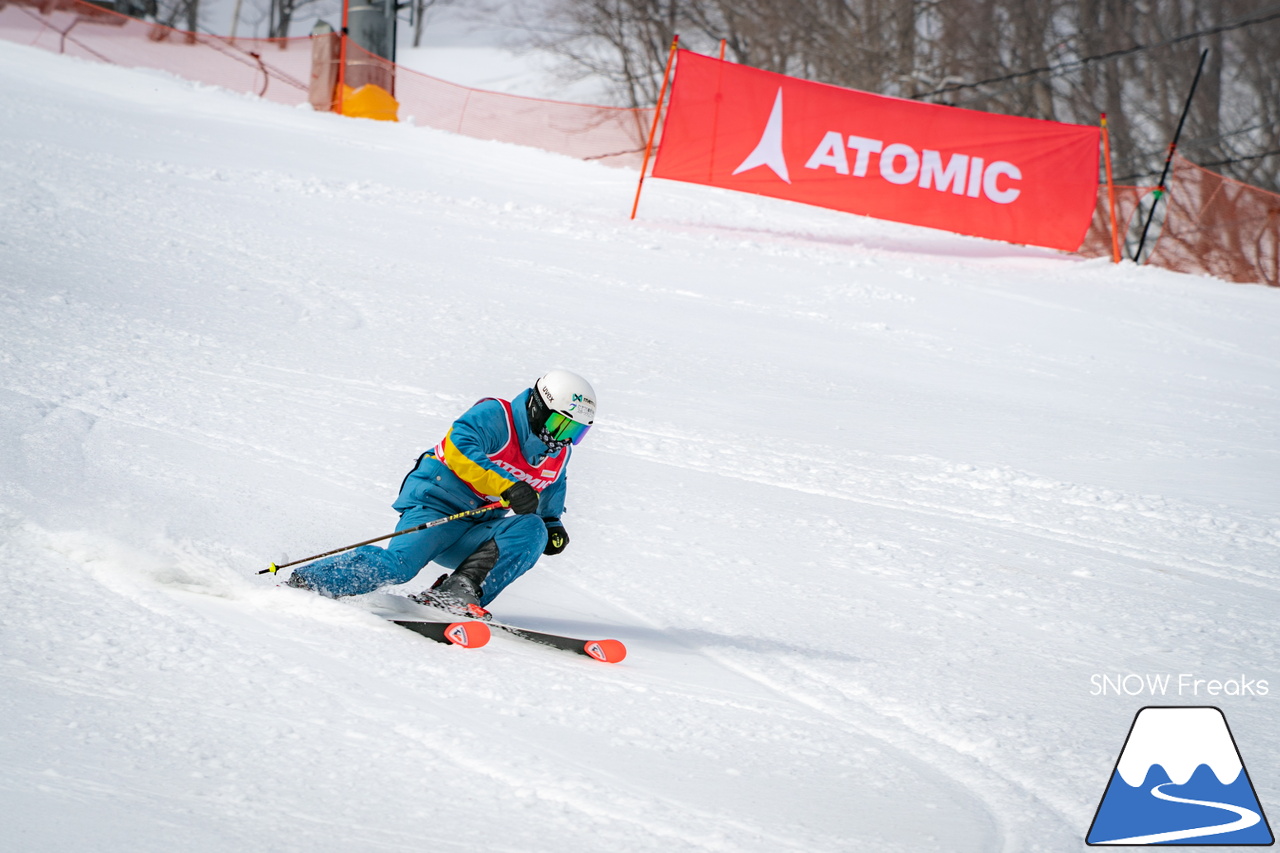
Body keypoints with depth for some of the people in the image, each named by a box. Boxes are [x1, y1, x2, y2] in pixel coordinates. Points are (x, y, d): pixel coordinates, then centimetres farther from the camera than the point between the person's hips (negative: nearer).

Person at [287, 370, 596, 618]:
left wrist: (554, 529, 9)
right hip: (436, 506, -7)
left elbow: (548, 508, 32)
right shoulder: (495, 416, -10)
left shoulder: (558, 455, 13)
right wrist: (507, 486, -34)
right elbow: (459, 448, -28)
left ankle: (459, 592, -30)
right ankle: (304, 581, -14)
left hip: (476, 535, 7)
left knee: (532, 531, -21)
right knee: (398, 564, -29)